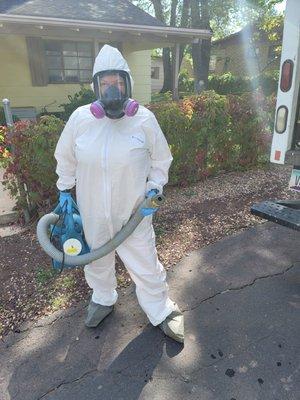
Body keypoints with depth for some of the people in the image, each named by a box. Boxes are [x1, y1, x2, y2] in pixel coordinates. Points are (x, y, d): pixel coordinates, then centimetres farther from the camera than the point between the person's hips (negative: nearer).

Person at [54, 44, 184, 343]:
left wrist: (154, 190, -9)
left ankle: (161, 311, 35)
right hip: (92, 210, 3)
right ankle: (103, 299, 52)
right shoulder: (79, 118, -8)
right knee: (97, 259, 23)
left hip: (134, 210, -2)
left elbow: (161, 160, 2)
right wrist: (64, 192, 8)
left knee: (145, 263, 8)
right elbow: (65, 159, 7)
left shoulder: (145, 119, -12)